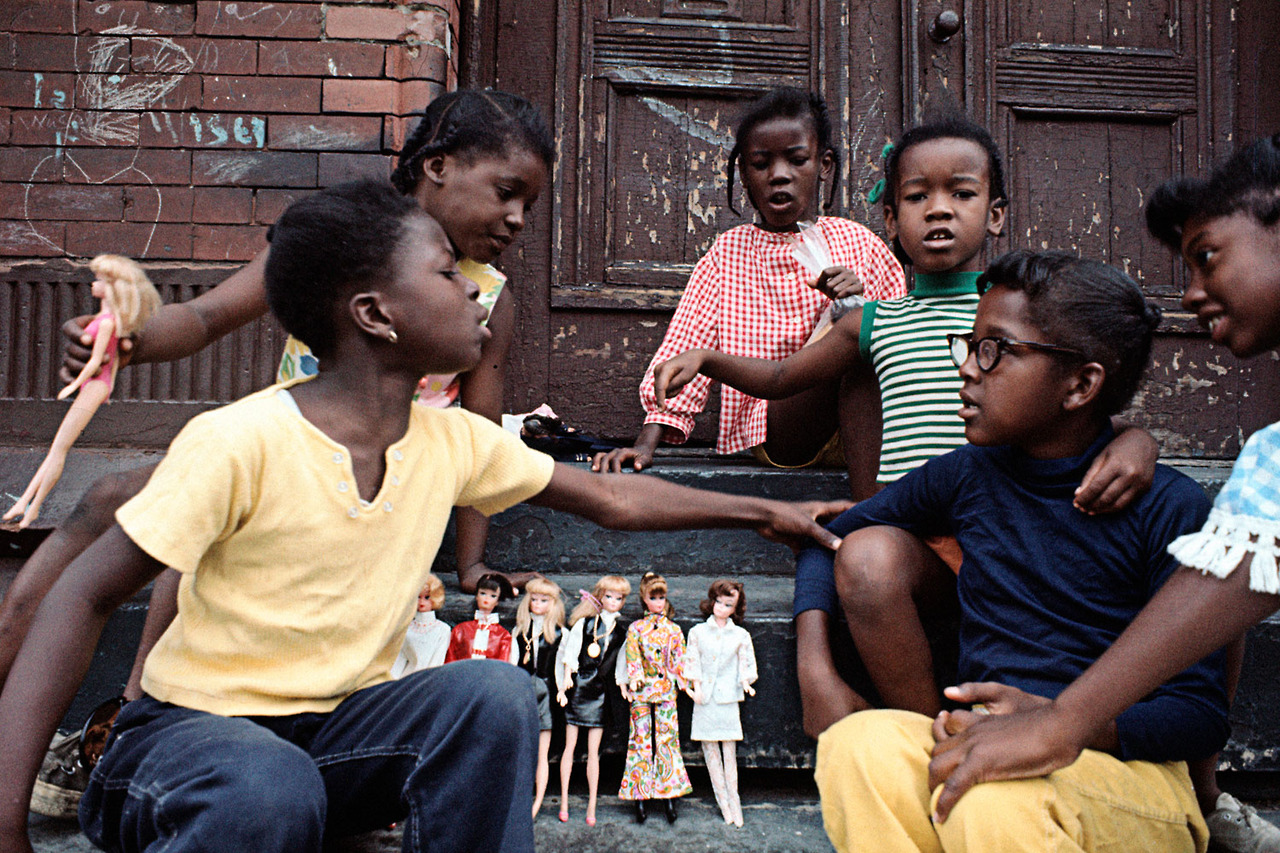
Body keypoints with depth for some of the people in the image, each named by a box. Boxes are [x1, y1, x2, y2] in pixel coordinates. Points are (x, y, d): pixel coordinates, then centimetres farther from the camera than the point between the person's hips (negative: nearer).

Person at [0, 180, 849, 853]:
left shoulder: (452, 441, -4)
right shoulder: (239, 441, -21)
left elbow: (614, 498, 7)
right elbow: (85, 597, -16)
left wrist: (764, 510, 10)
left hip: (340, 729, 5)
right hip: (193, 730, -4)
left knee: (495, 692, -23)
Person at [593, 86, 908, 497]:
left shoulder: (859, 243, 12)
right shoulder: (728, 252, 11)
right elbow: (685, 346, 2)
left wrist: (862, 299, -13)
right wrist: (646, 443, -10)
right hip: (771, 429, -2)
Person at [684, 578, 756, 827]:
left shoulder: (741, 636, 7)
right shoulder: (698, 632, 7)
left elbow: (746, 665, 8)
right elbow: (692, 661, 5)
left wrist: (746, 682, -10)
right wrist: (695, 686, -6)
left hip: (728, 699, -1)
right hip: (704, 699, 1)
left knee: (730, 751, -2)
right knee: (710, 751, 2)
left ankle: (734, 803, 7)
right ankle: (724, 805, 10)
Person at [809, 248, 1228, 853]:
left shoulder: (1168, 506, -5)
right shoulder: (965, 477, 7)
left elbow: (1201, 712, -6)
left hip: (1129, 774, -3)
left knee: (994, 791, -37)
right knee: (860, 744, -30)